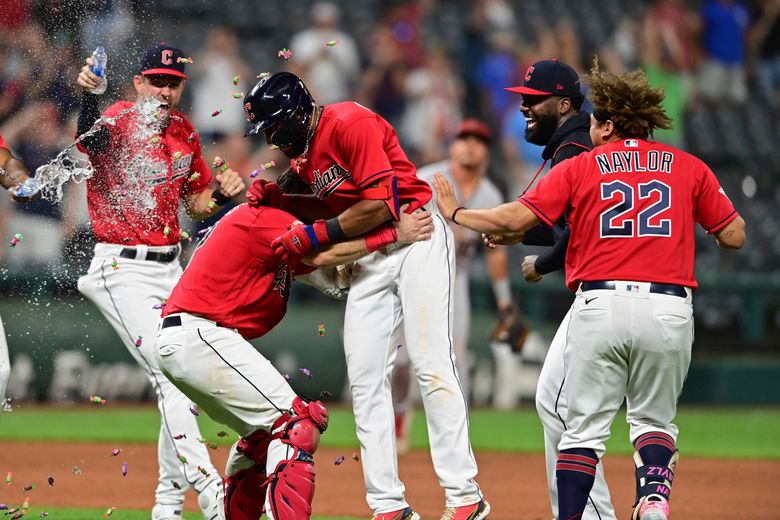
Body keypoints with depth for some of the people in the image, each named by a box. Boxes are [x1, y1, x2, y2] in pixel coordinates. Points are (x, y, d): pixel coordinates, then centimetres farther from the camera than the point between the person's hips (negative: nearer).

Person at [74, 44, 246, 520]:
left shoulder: (184, 132, 8)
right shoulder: (118, 123, -13)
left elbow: (197, 204, 19)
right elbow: (94, 137, -38)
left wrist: (222, 193, -3)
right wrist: (88, 97, -58)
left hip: (170, 270, 8)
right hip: (124, 271, -8)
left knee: (181, 382, 12)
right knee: (171, 377, -18)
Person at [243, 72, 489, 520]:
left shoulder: (350, 123, -16)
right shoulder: (303, 150, 12)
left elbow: (380, 204, -21)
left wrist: (315, 235, -17)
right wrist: (280, 199, 5)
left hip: (417, 236, -9)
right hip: (369, 258, 9)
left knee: (432, 365, -14)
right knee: (365, 378, 1)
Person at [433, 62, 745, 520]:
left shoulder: (581, 167, 7)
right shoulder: (689, 167, 11)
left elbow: (516, 218, 1)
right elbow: (734, 236, 10)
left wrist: (455, 213, 17)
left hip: (600, 306, -1)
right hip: (669, 308, 2)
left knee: (585, 427, 6)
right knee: (654, 418, 17)